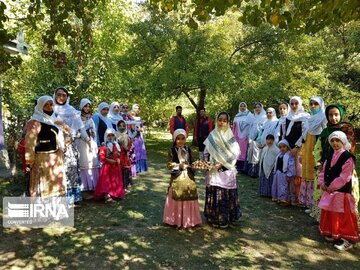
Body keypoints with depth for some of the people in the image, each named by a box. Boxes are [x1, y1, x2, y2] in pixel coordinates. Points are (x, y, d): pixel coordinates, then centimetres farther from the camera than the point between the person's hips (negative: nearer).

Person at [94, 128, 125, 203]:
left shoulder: (117, 146, 10)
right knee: (106, 181, -12)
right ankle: (107, 196, -18)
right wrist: (109, 160, -22)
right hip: (107, 166, -5)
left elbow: (120, 155, 17)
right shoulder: (104, 147, -7)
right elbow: (102, 157, -14)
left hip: (116, 167, 5)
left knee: (116, 181, 12)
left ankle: (117, 194, 24)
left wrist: (118, 160, -3)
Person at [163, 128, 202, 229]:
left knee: (189, 198, 8)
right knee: (177, 199, 1)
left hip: (188, 176, 4)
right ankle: (176, 220, 15)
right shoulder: (172, 150, -6)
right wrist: (179, 166, -19)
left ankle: (189, 219, 21)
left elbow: (191, 162, 13)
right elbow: (169, 165, -8)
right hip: (177, 177, -3)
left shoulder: (188, 149, 5)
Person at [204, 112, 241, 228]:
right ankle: (214, 219, 15)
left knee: (227, 195, 1)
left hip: (227, 171, -1)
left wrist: (222, 163, -12)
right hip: (214, 171, 1)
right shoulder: (212, 136, 4)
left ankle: (226, 219, 14)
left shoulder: (230, 136, 0)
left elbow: (235, 153, -5)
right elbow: (206, 152, 8)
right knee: (214, 195, 3)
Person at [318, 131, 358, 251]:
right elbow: (323, 171, 12)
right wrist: (322, 183, -4)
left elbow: (344, 177, -19)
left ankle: (346, 240, 8)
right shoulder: (330, 157, 11)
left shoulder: (348, 157, -13)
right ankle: (333, 235, 31)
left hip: (342, 191, -8)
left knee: (342, 216, -2)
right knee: (329, 214, 16)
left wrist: (331, 187, -17)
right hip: (329, 190, 8)